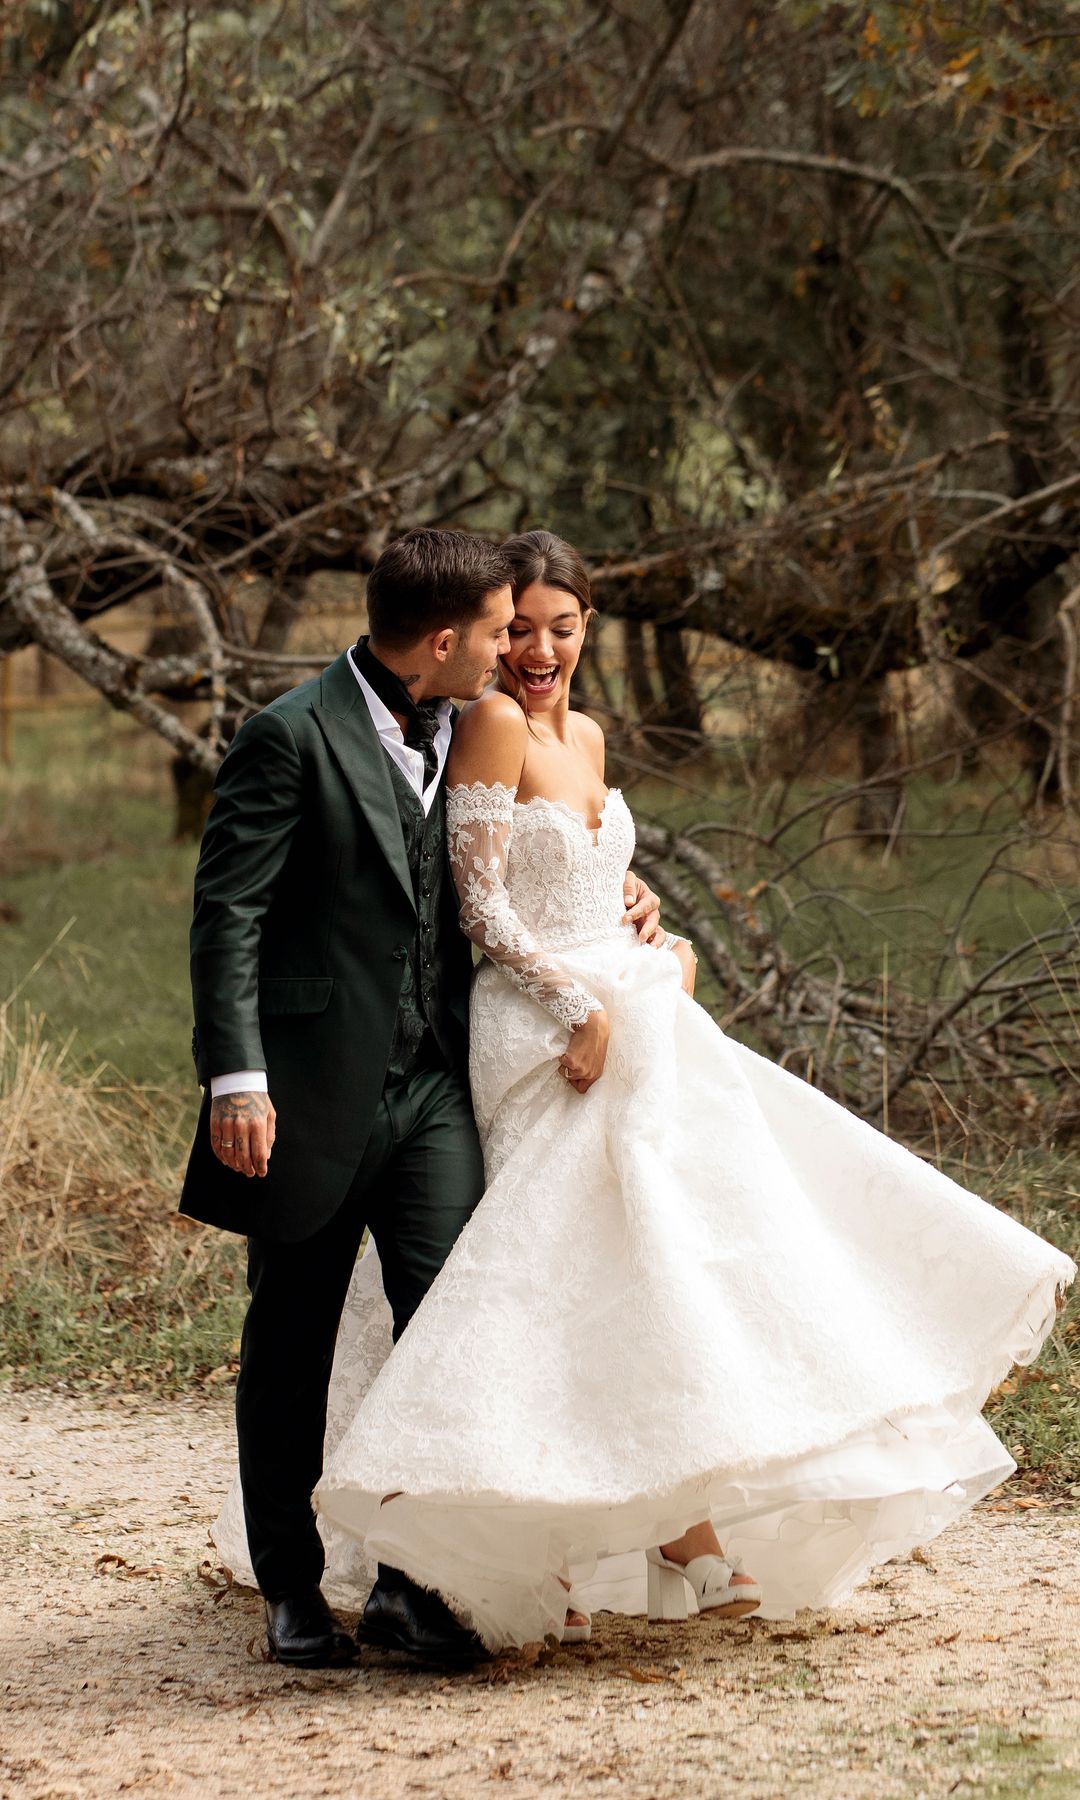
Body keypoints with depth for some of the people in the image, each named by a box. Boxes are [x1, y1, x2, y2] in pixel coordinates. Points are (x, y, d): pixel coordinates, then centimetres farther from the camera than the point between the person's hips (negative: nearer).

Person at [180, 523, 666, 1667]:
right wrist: (236, 1078, -20)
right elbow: (227, 911, -13)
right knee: (290, 1347, 7)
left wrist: (607, 898, 12)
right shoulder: (292, 738, -11)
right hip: (314, 1089, -5)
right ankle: (291, 1592, 19)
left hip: (430, 1087, 5)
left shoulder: (461, 734, 10)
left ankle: (409, 1584, -1)